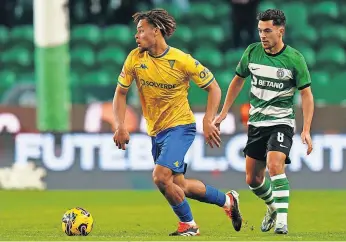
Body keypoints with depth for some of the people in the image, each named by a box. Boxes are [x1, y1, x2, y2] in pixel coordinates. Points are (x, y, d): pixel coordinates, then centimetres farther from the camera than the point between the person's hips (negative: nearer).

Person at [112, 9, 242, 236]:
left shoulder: (182, 61, -17)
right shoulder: (135, 59, -5)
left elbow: (213, 87, -8)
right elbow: (120, 92, 4)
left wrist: (208, 121, -19)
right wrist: (120, 126, -8)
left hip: (180, 126, -6)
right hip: (156, 131, 6)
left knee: (160, 176, -23)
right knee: (178, 185, 13)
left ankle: (188, 224, -2)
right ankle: (227, 200, 34)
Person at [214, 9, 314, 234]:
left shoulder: (295, 58, -11)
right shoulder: (252, 51, -1)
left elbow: (306, 94, -8)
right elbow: (238, 80, 15)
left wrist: (306, 130, -16)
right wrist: (224, 112, 14)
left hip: (281, 122, -5)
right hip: (256, 123, 5)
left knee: (275, 165, -28)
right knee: (253, 179, 9)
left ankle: (282, 220, -24)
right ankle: (273, 207, 38)